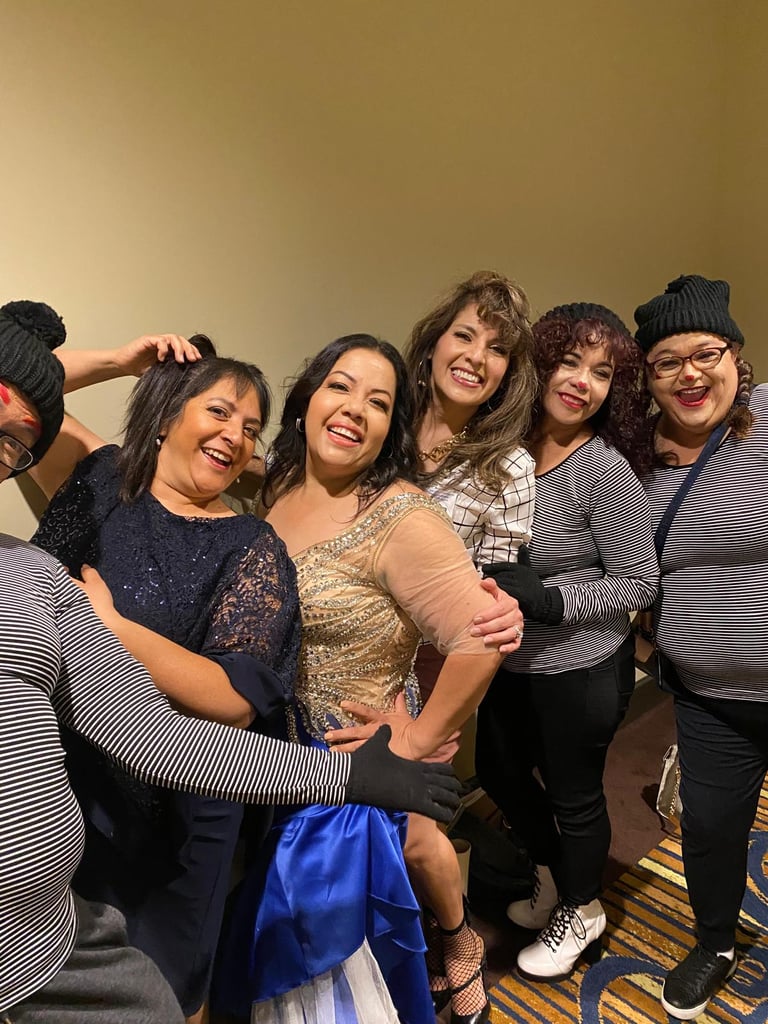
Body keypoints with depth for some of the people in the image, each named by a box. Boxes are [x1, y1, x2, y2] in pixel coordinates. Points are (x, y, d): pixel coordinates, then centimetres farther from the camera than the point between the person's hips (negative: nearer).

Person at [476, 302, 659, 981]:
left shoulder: (607, 472, -22)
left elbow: (640, 583, -15)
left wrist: (552, 600, -26)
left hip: (582, 670, -6)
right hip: (512, 660, 7)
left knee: (573, 793, 13)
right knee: (499, 770, 23)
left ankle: (582, 913, 45)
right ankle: (553, 877, 53)